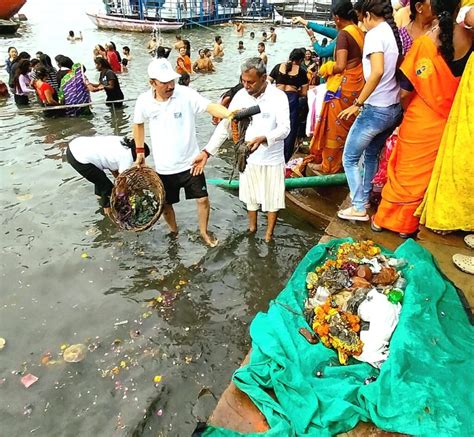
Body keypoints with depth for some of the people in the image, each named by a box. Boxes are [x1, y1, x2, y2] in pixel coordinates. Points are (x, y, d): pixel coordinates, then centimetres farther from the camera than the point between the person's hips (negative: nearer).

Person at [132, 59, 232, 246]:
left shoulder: (186, 94, -16)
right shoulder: (144, 101, -8)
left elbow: (211, 107, -29)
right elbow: (138, 124, 11)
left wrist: (231, 114, -47)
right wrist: (140, 152, 11)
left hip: (189, 162, -1)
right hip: (163, 166, 2)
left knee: (203, 199, 3)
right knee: (165, 204, 15)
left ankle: (204, 232, 30)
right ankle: (174, 231, 44)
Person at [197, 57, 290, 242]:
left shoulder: (278, 96, -17)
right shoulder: (240, 96, -6)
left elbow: (284, 128, -25)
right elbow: (224, 125, -4)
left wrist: (263, 139, -45)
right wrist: (207, 152, -10)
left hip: (272, 159, -3)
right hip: (248, 157, 3)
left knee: (272, 197, 12)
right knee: (250, 196, 19)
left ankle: (269, 232, 33)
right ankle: (252, 227, 42)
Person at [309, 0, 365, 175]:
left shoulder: (343, 34, -13)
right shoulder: (360, 32, 10)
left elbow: (340, 66, -20)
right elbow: (357, 59, 12)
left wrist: (326, 69, -1)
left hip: (343, 86, -8)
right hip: (356, 85, 8)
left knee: (334, 126, 3)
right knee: (347, 126, 17)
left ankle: (329, 165, 14)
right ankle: (344, 161, 28)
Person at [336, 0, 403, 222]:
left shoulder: (375, 33, -11)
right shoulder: (396, 34, 12)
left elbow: (378, 72, -26)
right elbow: (398, 70, 10)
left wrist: (357, 103, -21)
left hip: (376, 109, -8)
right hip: (394, 108, 8)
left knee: (350, 157, 4)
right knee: (371, 154, 23)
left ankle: (359, 208, 7)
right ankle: (365, 198, 35)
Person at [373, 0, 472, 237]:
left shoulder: (423, 42, -13)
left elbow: (404, 91, -10)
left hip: (419, 122, -2)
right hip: (447, 125, 2)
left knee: (405, 172, 12)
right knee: (428, 177, 15)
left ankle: (383, 219, 26)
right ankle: (406, 225, 28)